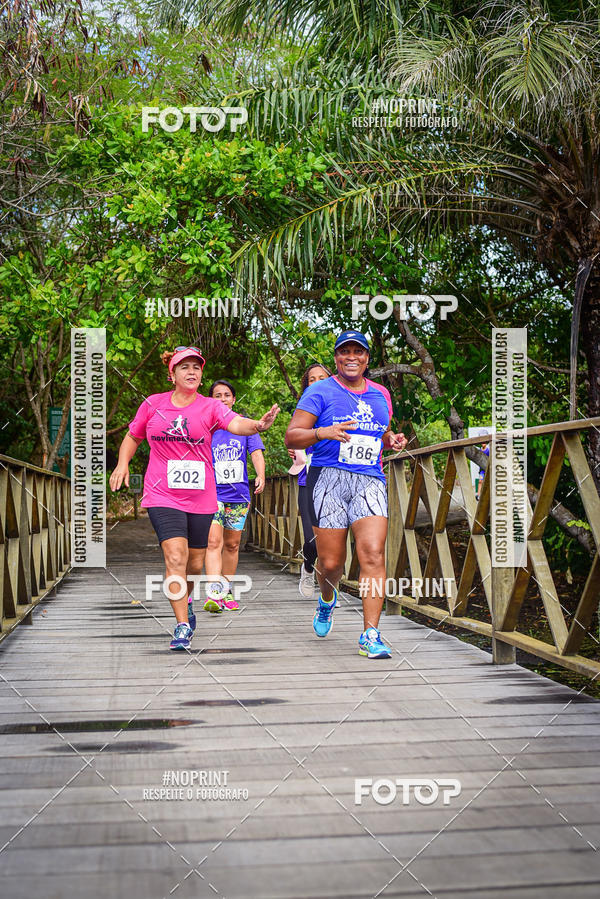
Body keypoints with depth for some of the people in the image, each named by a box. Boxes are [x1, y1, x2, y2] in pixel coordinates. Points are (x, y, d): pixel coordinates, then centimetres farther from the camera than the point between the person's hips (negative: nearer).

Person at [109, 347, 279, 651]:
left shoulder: (210, 406, -1)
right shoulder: (153, 404, 2)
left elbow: (235, 423, -21)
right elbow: (133, 436, 17)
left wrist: (257, 425, -42)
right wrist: (123, 463, 0)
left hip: (201, 497, 2)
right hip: (162, 495, -1)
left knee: (196, 563, 13)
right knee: (175, 557, -17)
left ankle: (184, 600, 45)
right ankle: (182, 625, -10)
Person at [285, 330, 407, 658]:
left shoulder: (380, 395, 18)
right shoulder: (320, 391, 3)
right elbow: (292, 437, -3)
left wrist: (392, 440, 9)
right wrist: (323, 432, -21)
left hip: (370, 481, 3)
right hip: (328, 479, -3)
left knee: (373, 554, -15)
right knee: (331, 562, -1)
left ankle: (370, 634, -12)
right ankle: (327, 599, 35)